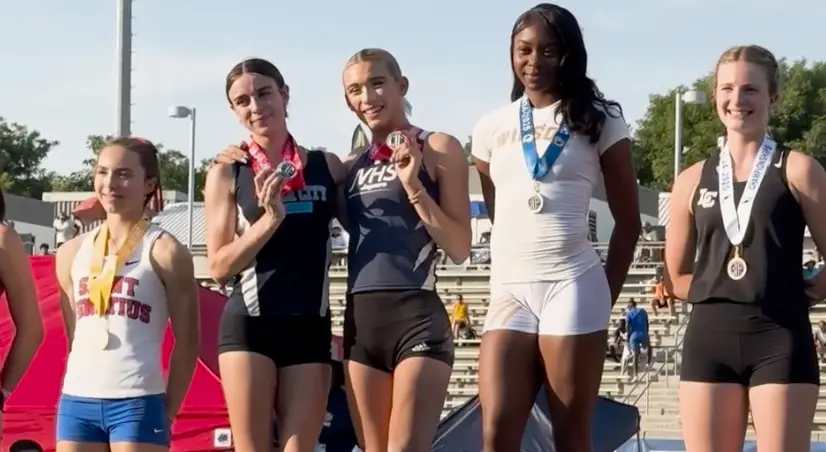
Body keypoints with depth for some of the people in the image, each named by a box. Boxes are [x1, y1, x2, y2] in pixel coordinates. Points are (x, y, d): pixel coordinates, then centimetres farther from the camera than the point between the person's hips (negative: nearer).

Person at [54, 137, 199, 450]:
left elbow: (187, 342, 0)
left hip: (137, 402, -5)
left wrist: (167, 411, -1)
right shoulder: (71, 253, 13)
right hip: (77, 400, 5)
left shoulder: (164, 252, -1)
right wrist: (74, 394, 11)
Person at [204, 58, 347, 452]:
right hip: (249, 324, -2)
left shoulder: (326, 166, 8)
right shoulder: (227, 173, 2)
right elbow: (219, 266, -4)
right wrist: (270, 217, -14)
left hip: (310, 326, 2)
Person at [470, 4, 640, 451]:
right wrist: (516, 281, 11)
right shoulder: (491, 128, 13)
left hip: (572, 286, -3)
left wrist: (605, 296, 4)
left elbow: (628, 221, 6)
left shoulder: (599, 120, 4)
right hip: (508, 290, 3)